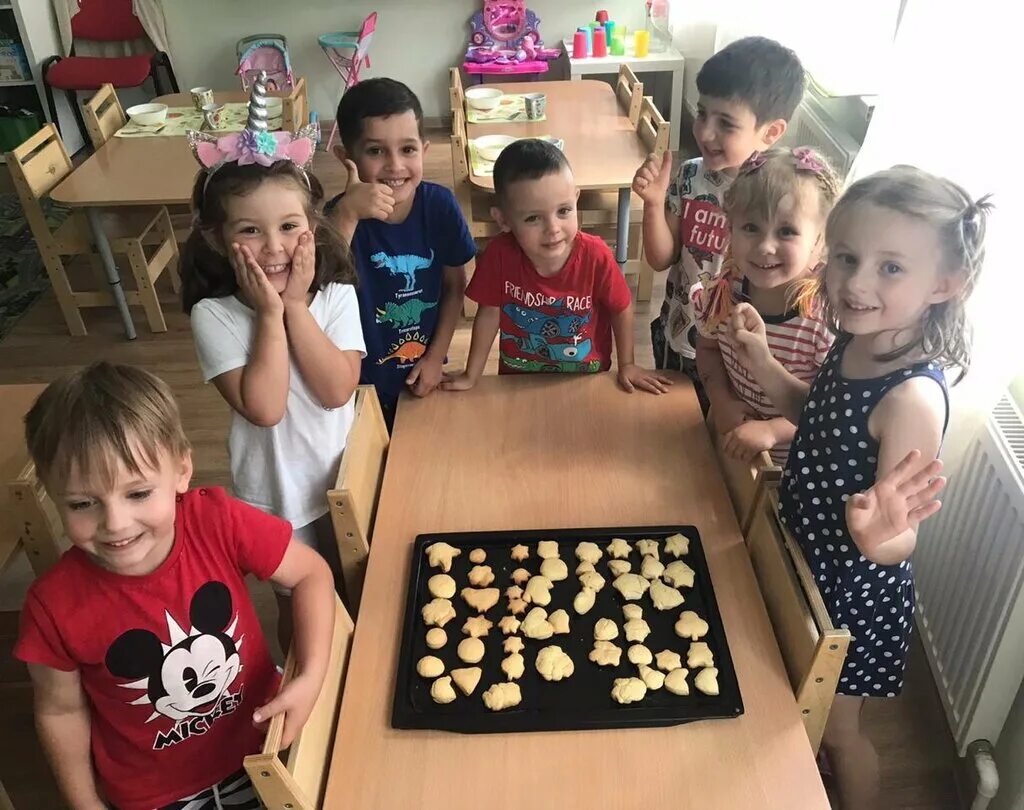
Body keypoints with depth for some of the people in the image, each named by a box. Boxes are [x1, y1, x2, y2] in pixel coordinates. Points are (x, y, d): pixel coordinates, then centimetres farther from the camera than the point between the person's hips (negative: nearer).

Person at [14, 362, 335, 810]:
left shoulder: (220, 522, -27)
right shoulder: (55, 605, -25)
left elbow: (311, 573, -12)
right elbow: (61, 710, -8)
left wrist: (310, 678, -21)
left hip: (259, 745, 1)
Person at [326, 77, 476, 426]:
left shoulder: (440, 205, -15)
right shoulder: (341, 213, -22)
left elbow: (455, 285, -1)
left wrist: (435, 357, -5)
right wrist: (346, 214, -45)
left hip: (422, 373, 3)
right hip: (361, 381, -2)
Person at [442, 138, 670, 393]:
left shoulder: (596, 255, -27)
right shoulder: (500, 254, -27)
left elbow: (621, 309, -10)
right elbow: (490, 312, -12)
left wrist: (627, 365, -2)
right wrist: (471, 375, -6)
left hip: (586, 378, 0)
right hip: (519, 379, 0)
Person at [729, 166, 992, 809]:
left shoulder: (913, 397, -34)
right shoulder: (855, 345, -10)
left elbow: (899, 542, -32)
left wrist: (879, 537, -54)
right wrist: (764, 364, -6)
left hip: (856, 590, -8)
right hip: (809, 562, 8)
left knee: (837, 729, 18)